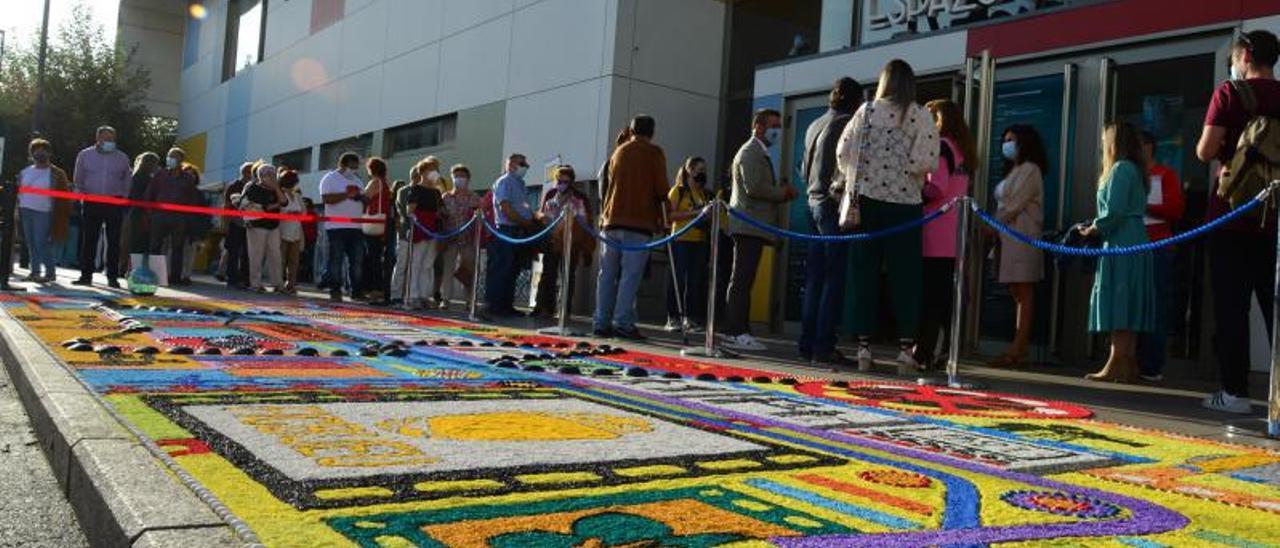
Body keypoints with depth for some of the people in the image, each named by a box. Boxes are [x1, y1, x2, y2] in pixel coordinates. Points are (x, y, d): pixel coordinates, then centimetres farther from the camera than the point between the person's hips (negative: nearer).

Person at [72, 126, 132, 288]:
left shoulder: (122, 158, 7)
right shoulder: (85, 155, 7)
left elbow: (128, 181, 14)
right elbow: (78, 179, 15)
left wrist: (122, 198, 8)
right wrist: (84, 195, 11)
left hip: (114, 204, 0)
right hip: (91, 203, 0)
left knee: (114, 242, 0)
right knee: (88, 240, 2)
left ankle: (112, 277, 4)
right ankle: (86, 275, 9)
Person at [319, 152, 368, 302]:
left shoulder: (357, 180, 20)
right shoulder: (330, 178, -1)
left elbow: (366, 200, 22)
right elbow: (326, 198, -15)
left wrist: (361, 196, -1)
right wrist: (347, 194, -18)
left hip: (356, 227, 6)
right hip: (336, 227, -6)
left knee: (357, 261, 4)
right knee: (336, 261, -3)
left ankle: (356, 291, 10)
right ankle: (335, 291, 1)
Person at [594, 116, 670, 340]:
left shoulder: (619, 151, 17)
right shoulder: (654, 152, 1)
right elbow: (661, 188, -4)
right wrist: (662, 215, 9)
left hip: (612, 220, 5)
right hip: (640, 221, -5)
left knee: (607, 274, 6)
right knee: (630, 275, -7)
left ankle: (601, 323, 4)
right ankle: (623, 323, -13)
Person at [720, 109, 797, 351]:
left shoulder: (759, 153, 26)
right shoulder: (751, 152, -7)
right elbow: (754, 187, -20)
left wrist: (782, 193, 10)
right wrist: (783, 193, -8)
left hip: (752, 227, 11)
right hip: (750, 225, -11)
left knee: (741, 279, 10)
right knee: (742, 280, -12)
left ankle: (732, 330, 14)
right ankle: (736, 333, -14)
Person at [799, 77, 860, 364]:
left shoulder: (815, 125, 17)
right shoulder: (847, 124, -7)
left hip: (815, 203, 8)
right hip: (835, 205, -8)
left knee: (815, 278, 9)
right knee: (835, 278, -7)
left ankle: (808, 344, 10)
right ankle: (823, 347, -8)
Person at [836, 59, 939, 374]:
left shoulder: (866, 111, 4)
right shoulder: (921, 116, -2)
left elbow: (843, 152, 2)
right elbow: (925, 162, -11)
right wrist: (914, 177, 9)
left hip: (867, 201, 2)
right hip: (904, 203, -2)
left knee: (866, 274, 5)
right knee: (905, 277, 2)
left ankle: (863, 347, 6)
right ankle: (906, 350, 0)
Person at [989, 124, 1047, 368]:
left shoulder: (1030, 170, -5)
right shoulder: (1013, 171, 24)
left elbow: (1015, 205, -12)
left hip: (1022, 236, -9)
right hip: (1008, 236, 9)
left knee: (1024, 293, -9)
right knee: (1017, 293, 5)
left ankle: (1017, 350, -11)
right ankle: (1020, 348, 4)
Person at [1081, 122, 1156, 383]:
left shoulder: (1121, 169, -9)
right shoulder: (1134, 170, 20)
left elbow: (1114, 212, -18)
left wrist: (1092, 229, -5)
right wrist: (1096, 228, 10)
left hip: (1121, 246, -10)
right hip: (1134, 244, 10)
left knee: (1117, 305, -10)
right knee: (1128, 309, 8)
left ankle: (1116, 365, -11)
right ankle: (1129, 365, 10)